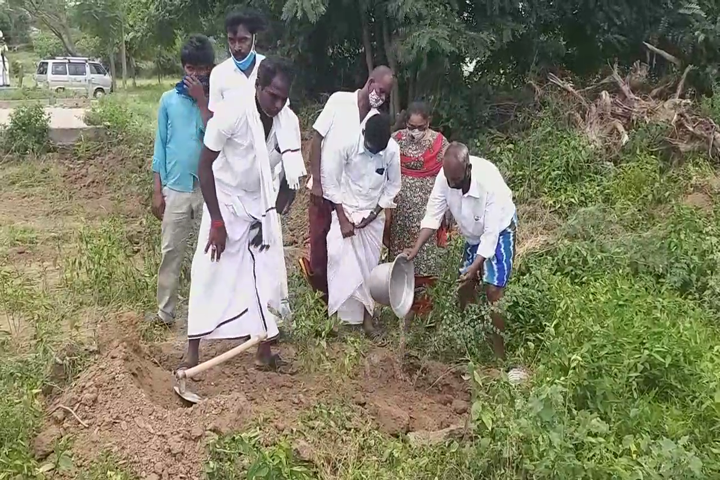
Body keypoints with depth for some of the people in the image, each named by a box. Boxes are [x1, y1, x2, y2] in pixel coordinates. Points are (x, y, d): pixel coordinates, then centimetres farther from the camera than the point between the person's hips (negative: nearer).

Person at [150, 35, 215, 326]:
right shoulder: (169, 100, 4)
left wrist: (202, 99, -18)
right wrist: (157, 191, 3)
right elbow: (161, 146, 6)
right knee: (171, 252, 7)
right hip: (175, 189, 1)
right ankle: (165, 312, 16)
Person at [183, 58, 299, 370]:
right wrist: (216, 222, -19)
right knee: (210, 275, -2)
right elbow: (205, 165, -19)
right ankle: (193, 352, 9)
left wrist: (279, 208, -2)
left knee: (266, 278, 5)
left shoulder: (288, 121, -12)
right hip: (226, 202, -4)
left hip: (262, 206, 4)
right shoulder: (232, 112, -25)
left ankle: (264, 351, 17)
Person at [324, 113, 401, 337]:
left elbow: (393, 186, -3)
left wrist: (374, 214, -10)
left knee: (369, 266, 6)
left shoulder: (392, 150, -17)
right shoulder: (346, 144, -23)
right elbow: (331, 182, -15)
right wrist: (343, 219, -15)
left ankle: (366, 315, 18)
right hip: (346, 211, -2)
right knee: (342, 264, -4)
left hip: (373, 215, 2)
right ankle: (343, 316, 10)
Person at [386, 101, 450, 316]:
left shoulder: (439, 142, -7)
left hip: (428, 207, -1)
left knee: (425, 248, 5)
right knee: (400, 251, 9)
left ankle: (420, 293, 19)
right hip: (401, 206, 1)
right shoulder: (396, 140, -5)